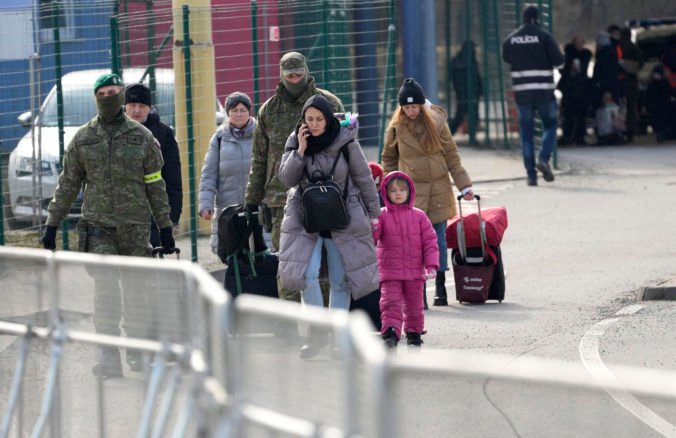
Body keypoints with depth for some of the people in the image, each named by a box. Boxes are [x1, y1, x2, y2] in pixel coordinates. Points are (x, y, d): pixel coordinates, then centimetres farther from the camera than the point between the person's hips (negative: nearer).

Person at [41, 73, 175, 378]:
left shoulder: (141, 136, 5)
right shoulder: (83, 138, 6)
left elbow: (156, 185, 8)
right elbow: (67, 184, 11)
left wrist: (165, 227, 6)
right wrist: (52, 224, 8)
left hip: (135, 226, 0)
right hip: (98, 224, 0)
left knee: (135, 289, 4)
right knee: (105, 287, -11)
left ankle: (138, 350, 18)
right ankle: (108, 356, -10)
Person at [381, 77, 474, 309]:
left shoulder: (437, 122, 0)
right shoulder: (396, 128, 1)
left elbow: (452, 155, 5)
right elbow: (388, 159, 12)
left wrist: (464, 185, 1)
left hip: (438, 190, 1)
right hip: (411, 192, -1)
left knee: (439, 239, 5)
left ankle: (440, 287, 15)